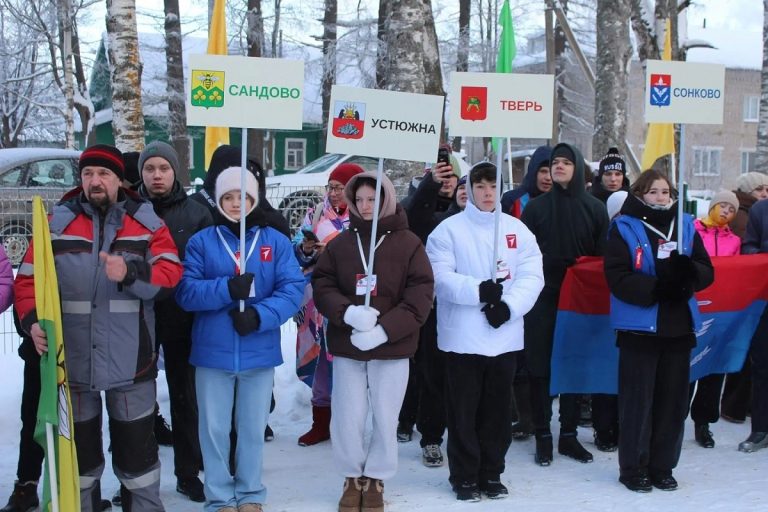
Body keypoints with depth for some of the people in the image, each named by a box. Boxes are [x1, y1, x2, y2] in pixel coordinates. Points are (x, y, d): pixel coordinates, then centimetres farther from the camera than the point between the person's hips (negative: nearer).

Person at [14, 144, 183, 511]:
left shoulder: (146, 222, 3)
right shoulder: (57, 223, 4)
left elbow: (171, 271, -8)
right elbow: (28, 278, 2)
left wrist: (131, 273, -26)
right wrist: (33, 319, -15)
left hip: (130, 360, -1)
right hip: (72, 358, 1)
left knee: (136, 444, 9)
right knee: (79, 445, 14)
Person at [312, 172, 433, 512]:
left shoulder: (408, 243, -3)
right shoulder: (340, 243, 5)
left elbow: (420, 295, -8)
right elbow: (321, 285, 1)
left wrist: (384, 331, -18)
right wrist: (348, 312, -18)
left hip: (392, 348, -2)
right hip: (347, 346, 2)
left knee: (385, 419, 7)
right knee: (347, 418, 6)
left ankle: (375, 479, 25)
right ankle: (353, 478, 26)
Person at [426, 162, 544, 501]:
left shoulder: (518, 230, 8)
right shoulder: (449, 229, -1)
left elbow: (532, 276, 2)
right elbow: (439, 277, -10)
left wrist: (509, 305, -14)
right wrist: (478, 290, -22)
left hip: (505, 336, 3)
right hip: (462, 337, -3)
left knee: (498, 410, 11)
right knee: (463, 411, 4)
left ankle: (491, 474, 24)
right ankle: (464, 477, 17)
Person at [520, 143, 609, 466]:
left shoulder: (595, 208, 5)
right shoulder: (536, 207, 3)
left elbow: (603, 256, 6)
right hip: (543, 298, -1)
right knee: (540, 366, 1)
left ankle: (569, 434, 19)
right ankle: (543, 436, 10)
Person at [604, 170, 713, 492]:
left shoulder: (685, 226, 10)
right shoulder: (624, 228, -3)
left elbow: (707, 272, 7)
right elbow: (617, 277, -12)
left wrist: (688, 271, -16)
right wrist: (656, 288, -23)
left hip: (678, 326, 4)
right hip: (639, 327, -4)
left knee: (673, 399, 9)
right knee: (638, 399, 1)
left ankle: (662, 466, 22)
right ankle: (633, 468, 14)